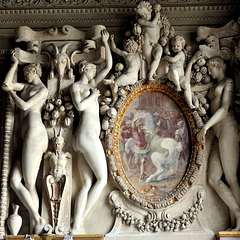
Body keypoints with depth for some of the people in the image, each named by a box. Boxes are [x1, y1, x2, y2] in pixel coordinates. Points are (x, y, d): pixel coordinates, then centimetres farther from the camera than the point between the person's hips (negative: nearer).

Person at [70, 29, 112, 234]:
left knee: (87, 184, 1)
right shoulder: (76, 86, 2)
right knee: (102, 179, -7)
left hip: (82, 139, 9)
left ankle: (77, 226, -7)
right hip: (88, 135, -9)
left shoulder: (92, 84, 24)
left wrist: (106, 43, 26)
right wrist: (93, 96, -2)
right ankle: (80, 221, -9)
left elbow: (109, 66, 25)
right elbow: (80, 106, -17)